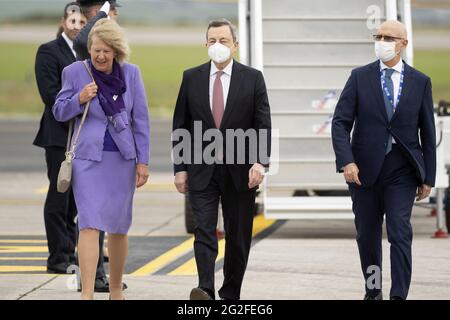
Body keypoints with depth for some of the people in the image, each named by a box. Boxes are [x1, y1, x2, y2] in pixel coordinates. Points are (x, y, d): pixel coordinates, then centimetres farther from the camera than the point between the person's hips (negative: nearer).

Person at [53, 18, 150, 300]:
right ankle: (87, 293, -19)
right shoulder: (75, 72, -2)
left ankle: (116, 289, 25)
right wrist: (80, 99, -15)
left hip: (122, 158, 2)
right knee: (90, 224, -14)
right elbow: (59, 112, 6)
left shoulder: (131, 73, 3)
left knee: (119, 228, 11)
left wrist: (143, 161, 2)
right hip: (88, 157, -2)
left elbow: (140, 120, 6)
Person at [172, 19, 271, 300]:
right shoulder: (191, 78, 5)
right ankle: (205, 291, -23)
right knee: (204, 231, -12)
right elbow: (180, 126, 8)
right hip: (202, 171, 0)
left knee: (238, 237, 6)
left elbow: (263, 125, -3)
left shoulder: (253, 78, 1)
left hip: (240, 172, 0)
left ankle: (230, 295, 16)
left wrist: (260, 162, -16)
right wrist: (180, 168, 3)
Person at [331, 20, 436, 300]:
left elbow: (428, 132, 6)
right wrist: (346, 161, -16)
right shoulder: (360, 77, 2)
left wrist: (428, 177, 4)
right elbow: (341, 122, -2)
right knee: (367, 235, 10)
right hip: (364, 169, 1)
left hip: (402, 171, -1)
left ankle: (399, 296, -13)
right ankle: (373, 292, 26)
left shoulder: (420, 82, 3)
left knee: (400, 233, -12)